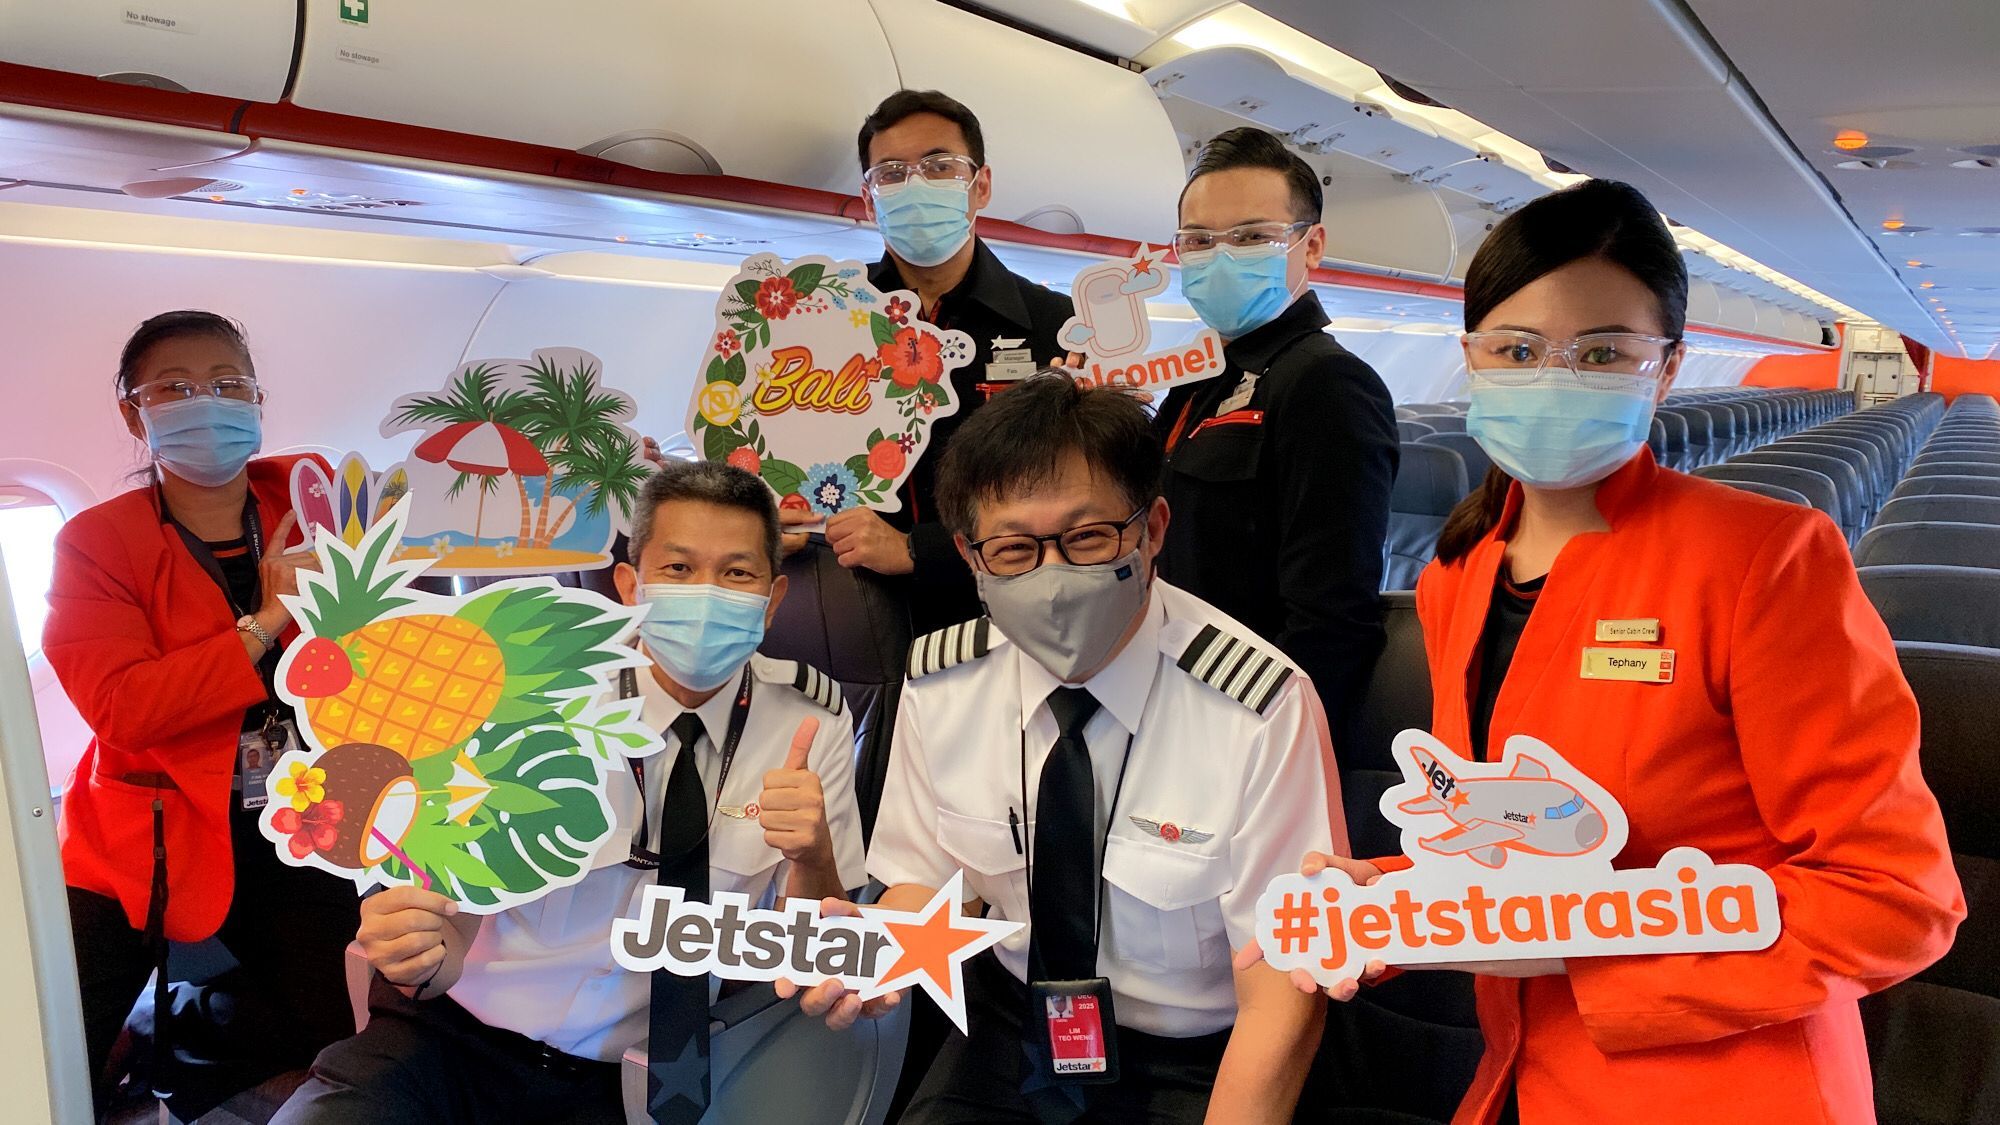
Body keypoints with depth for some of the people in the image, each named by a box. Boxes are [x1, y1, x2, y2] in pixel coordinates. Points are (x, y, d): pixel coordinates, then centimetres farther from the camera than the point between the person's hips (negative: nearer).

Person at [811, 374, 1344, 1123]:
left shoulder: (1260, 709, -22)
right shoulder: (940, 685, -10)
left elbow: (1278, 1000, -17)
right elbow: (926, 879, 2)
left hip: (1198, 1065, -1)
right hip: (1009, 1030, 2)